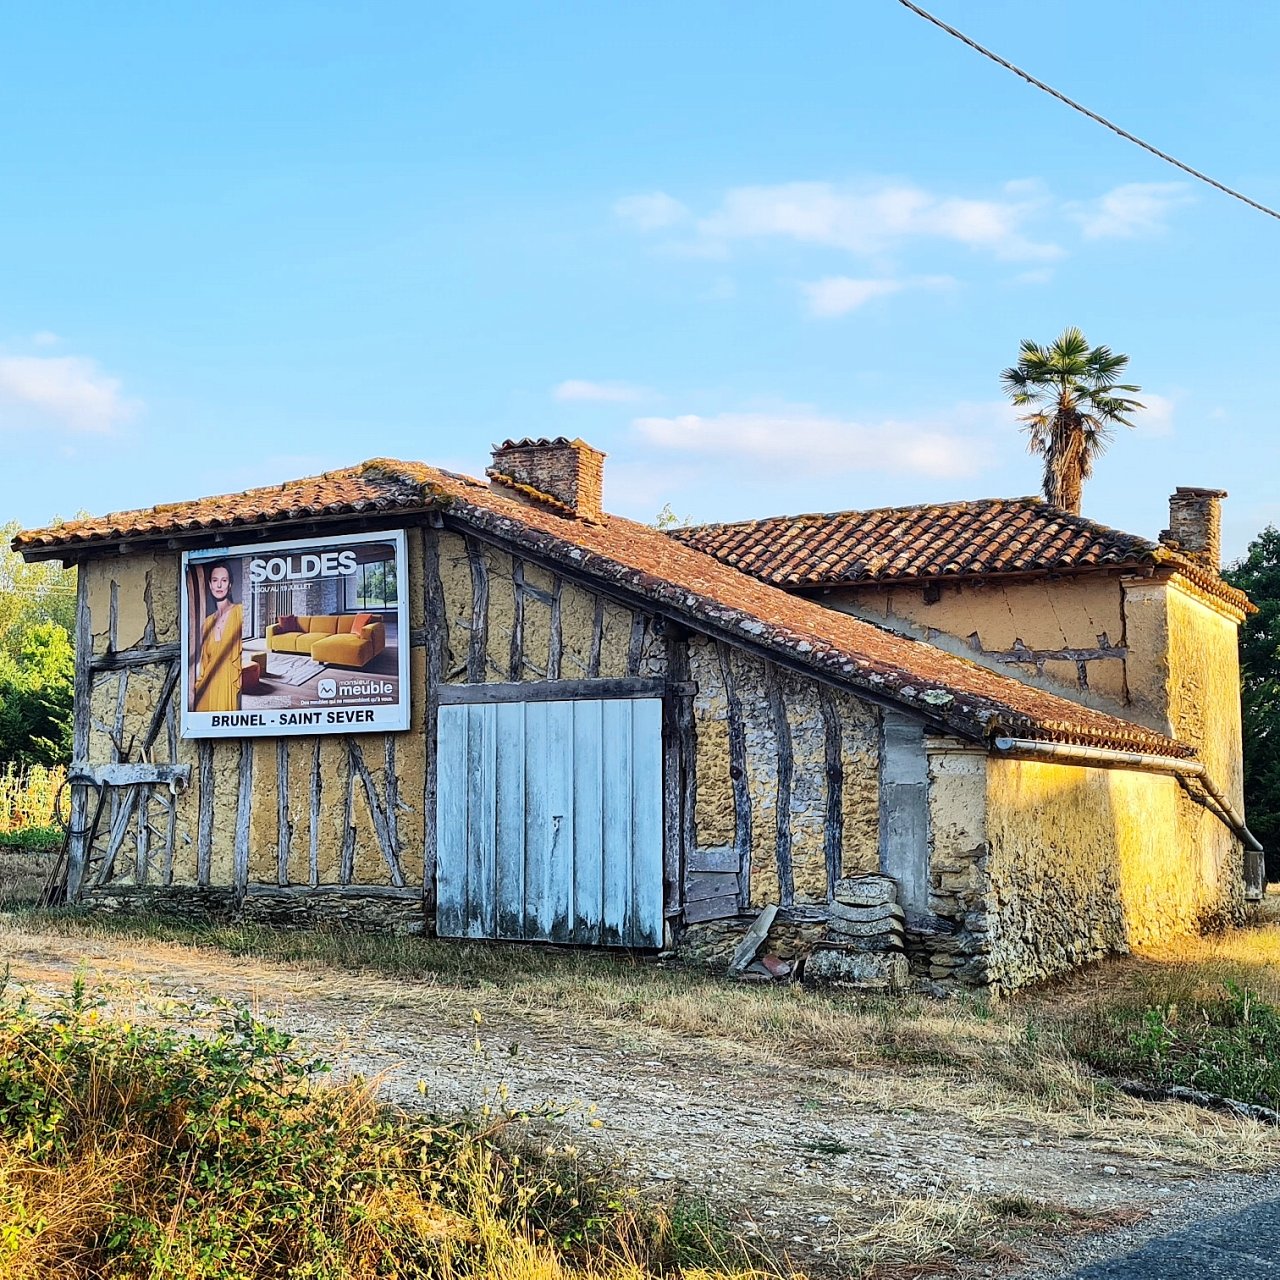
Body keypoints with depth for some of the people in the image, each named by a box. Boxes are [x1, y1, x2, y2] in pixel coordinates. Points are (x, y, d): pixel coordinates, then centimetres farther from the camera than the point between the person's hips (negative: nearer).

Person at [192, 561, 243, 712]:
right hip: (208, 691, 5)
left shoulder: (240, 612, -3)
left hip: (231, 687, -5)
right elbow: (203, 662, 16)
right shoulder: (208, 622, 15)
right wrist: (195, 689, 5)